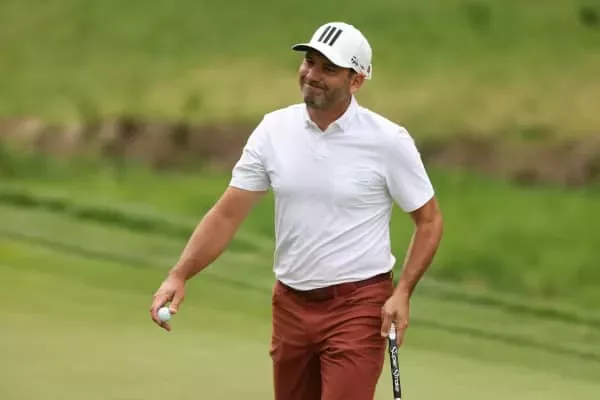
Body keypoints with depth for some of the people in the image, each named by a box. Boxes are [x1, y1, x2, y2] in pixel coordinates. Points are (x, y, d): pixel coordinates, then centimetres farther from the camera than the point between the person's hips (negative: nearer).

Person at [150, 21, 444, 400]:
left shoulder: (388, 140, -10)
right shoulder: (274, 130, 0)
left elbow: (429, 220, -2)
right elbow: (227, 214, 1)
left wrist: (403, 292, -14)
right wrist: (179, 275, -12)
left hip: (358, 306, -5)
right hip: (291, 304, 5)